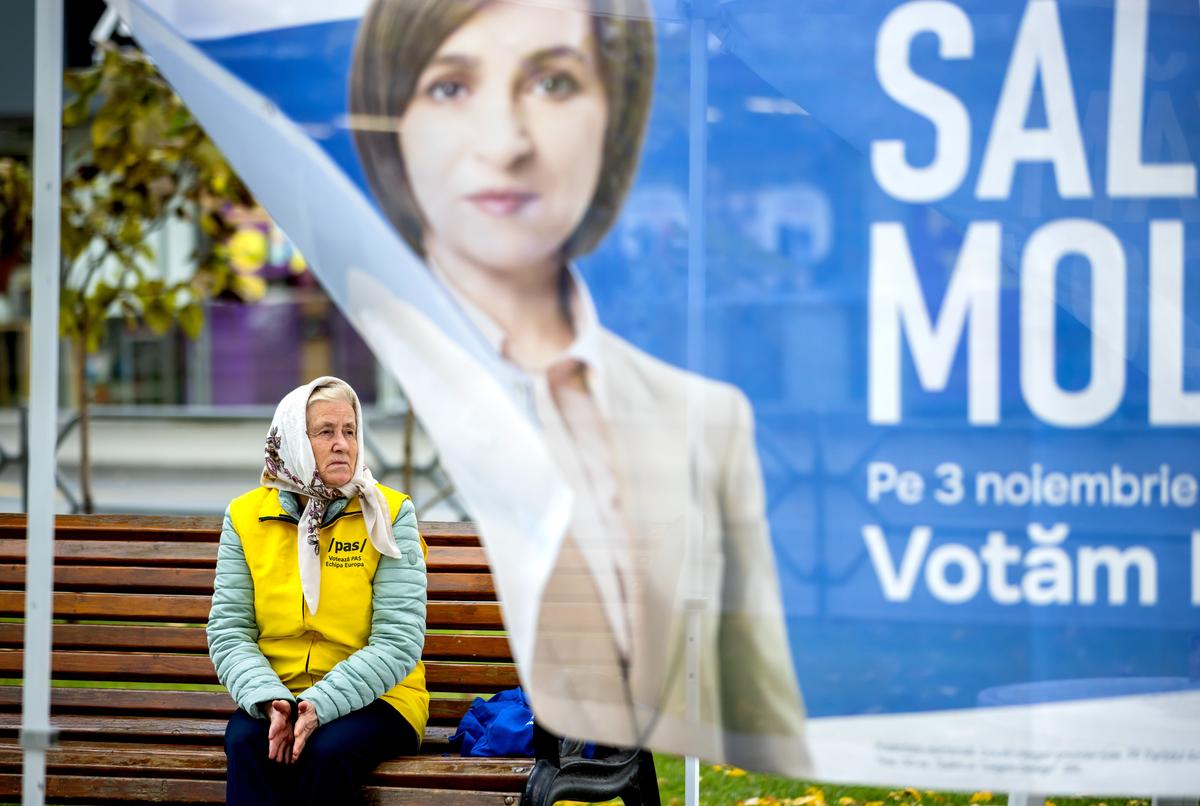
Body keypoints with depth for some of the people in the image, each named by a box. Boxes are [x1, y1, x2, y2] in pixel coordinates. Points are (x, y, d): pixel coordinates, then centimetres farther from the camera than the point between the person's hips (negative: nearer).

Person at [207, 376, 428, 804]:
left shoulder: (389, 515, -3)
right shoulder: (245, 516, 4)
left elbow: (399, 642, -10)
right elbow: (228, 632, 0)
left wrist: (320, 704, -23)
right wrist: (269, 701, -20)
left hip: (372, 697, -2)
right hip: (275, 694, 2)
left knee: (327, 750, -33)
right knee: (246, 744, -31)